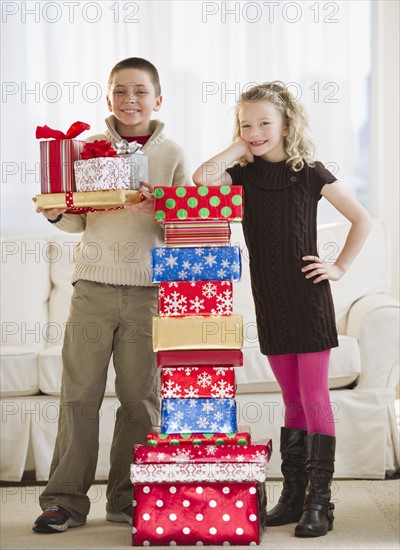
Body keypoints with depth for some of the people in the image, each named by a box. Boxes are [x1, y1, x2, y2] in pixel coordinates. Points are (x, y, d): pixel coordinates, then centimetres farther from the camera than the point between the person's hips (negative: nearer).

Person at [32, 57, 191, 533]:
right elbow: (77, 221, 8)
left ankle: (127, 498, 16)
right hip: (94, 284, 0)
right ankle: (65, 499, 7)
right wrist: (56, 214, -13)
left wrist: (155, 211, -18)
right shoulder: (88, 147, 6)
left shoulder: (171, 155, 5)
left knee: (140, 396, 4)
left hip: (149, 289, 0)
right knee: (79, 393, 0)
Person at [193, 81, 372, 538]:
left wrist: (339, 267, -4)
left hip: (308, 298, -4)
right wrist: (240, 147, -5)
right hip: (269, 302, 4)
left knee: (313, 397, -6)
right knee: (293, 399, 10)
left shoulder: (310, 173, -3)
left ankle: (319, 502, -4)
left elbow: (361, 219, 3)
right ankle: (294, 496, 15)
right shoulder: (244, 174, 5)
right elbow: (202, 178, -16)